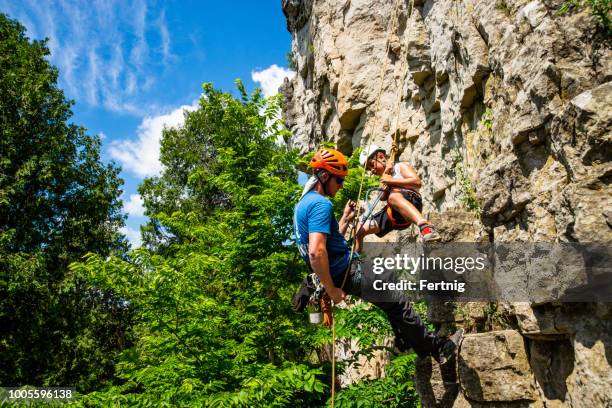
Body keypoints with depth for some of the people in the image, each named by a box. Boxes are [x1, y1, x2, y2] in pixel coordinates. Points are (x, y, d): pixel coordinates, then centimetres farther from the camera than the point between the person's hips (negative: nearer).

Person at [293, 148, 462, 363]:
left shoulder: (304, 202, 11)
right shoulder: (321, 204, -21)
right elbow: (317, 251, -32)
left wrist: (345, 219, 19)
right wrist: (331, 289, -23)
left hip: (341, 270, 10)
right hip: (345, 274, -10)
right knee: (398, 303, 2)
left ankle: (404, 340, 34)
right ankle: (438, 348, 16)